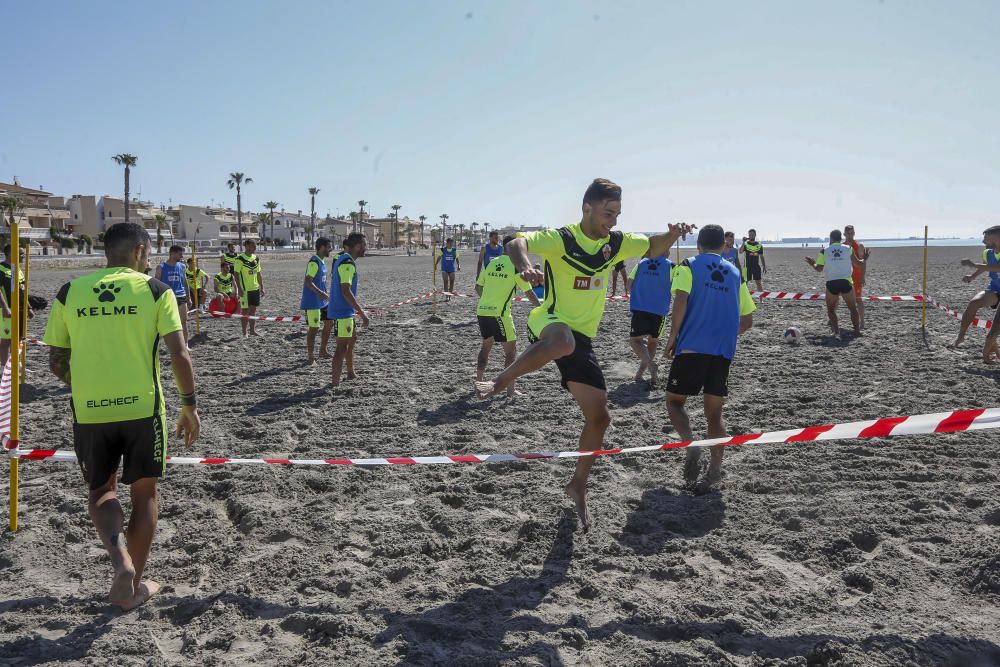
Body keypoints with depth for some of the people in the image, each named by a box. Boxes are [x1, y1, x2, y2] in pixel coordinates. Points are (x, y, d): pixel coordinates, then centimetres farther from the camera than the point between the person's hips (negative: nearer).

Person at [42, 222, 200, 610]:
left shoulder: (69, 292, 4)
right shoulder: (155, 290, -4)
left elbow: (56, 363, 7)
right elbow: (179, 355, -9)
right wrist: (189, 406, 1)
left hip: (89, 412, 2)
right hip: (142, 408, -2)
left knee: (101, 491, 21)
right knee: (144, 493, 15)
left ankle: (121, 561, -4)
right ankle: (134, 586, 23)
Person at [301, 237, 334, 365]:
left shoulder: (322, 261, 11)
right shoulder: (314, 262, -18)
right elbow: (308, 281, -26)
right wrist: (320, 293, -33)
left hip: (322, 301, 10)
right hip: (312, 302, -10)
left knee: (329, 323, 14)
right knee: (314, 328, -4)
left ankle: (322, 351, 27)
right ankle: (311, 358, 5)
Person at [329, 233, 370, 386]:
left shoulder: (342, 259, 12)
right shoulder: (348, 263, -19)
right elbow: (346, 291, -26)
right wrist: (362, 313, -24)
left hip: (345, 310, 11)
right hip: (343, 311, -11)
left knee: (352, 338, 23)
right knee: (342, 346, -7)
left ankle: (351, 373, 37)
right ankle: (335, 384, -5)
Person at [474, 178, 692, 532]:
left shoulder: (616, 242, 6)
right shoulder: (561, 239, -13)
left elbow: (654, 248, 20)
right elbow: (516, 243, -27)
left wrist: (672, 235, -3)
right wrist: (524, 264, -50)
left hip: (582, 339, 6)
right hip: (548, 326, -6)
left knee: (599, 417, 5)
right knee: (563, 341, -45)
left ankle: (578, 485, 27)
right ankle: (499, 383, -23)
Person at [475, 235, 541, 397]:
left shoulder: (491, 263, 10)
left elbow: (478, 287, 17)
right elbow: (529, 292, -1)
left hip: (481, 311, 6)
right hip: (499, 314, -6)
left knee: (486, 345, 25)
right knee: (511, 350, 5)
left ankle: (478, 382, 30)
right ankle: (510, 390, 2)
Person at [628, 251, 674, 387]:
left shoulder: (641, 263, 6)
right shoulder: (670, 266, -2)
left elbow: (630, 285, 11)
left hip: (639, 308, 0)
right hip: (659, 310, 0)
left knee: (635, 339, 5)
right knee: (653, 341, 16)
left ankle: (650, 363, -21)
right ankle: (640, 373, 13)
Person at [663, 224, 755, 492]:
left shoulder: (688, 266, 5)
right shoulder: (735, 273, 17)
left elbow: (681, 301, -13)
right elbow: (747, 321, 18)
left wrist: (672, 337, -4)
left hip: (692, 347, -4)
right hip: (724, 352, 4)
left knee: (674, 401, 10)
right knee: (714, 413, 12)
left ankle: (690, 443, -16)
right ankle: (715, 468, -1)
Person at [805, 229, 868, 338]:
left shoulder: (824, 251, 3)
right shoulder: (848, 249, 5)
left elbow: (819, 268, 3)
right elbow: (859, 264, 8)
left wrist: (812, 264, 24)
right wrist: (864, 259, 30)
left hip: (831, 283, 0)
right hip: (846, 282, 0)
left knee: (831, 309, 16)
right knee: (853, 308, 14)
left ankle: (836, 330, 2)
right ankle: (857, 330, 7)